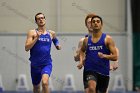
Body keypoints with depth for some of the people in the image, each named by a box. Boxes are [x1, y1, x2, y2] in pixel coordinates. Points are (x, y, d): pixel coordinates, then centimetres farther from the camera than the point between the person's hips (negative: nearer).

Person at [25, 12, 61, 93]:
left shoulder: (51, 33, 6)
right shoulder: (32, 33, -2)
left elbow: (56, 41, 26)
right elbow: (26, 48, -12)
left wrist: (58, 46, 4)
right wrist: (37, 38, -19)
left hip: (47, 63, -1)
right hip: (35, 64, 1)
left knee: (45, 82, -27)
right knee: (36, 87, 17)